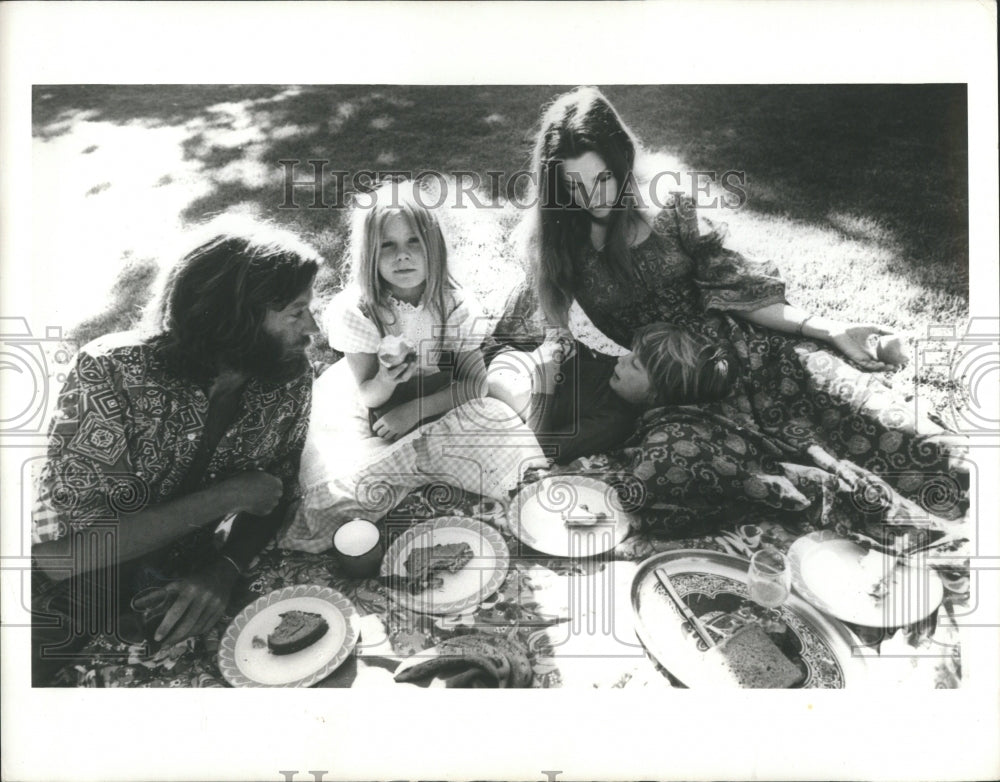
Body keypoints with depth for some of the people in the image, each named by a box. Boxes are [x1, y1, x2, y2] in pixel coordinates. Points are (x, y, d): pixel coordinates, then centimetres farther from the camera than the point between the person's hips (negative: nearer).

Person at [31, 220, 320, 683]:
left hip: (183, 585, 5)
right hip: (71, 600, -4)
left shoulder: (290, 380, -13)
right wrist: (225, 496, -28)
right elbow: (61, 554, -29)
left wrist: (226, 568, -21)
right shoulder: (110, 374, -27)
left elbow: (276, 489, -1)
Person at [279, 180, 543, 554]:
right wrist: (385, 380, -37)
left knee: (505, 436, -23)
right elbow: (368, 397, -13)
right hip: (371, 424, -2)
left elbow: (475, 383, -10)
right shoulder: (355, 309, -16)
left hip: (441, 411, 2)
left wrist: (416, 410, -22)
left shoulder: (457, 307, -11)